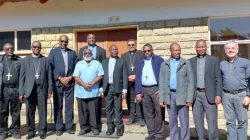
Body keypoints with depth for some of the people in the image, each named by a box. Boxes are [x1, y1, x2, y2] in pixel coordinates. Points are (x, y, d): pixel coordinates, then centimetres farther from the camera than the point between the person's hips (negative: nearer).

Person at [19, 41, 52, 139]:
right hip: (29, 90, 1)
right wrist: (21, 92, 0)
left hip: (42, 90, 0)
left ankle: (42, 131, 12)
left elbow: (49, 76, 5)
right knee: (30, 112, 4)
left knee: (43, 112, 2)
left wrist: (49, 90, -1)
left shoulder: (46, 60, 8)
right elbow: (22, 77, 5)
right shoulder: (25, 60, 9)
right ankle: (31, 131, 16)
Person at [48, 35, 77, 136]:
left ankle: (69, 127, 14)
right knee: (58, 106, 4)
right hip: (57, 82, -1)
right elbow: (50, 67, -2)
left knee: (69, 106, 4)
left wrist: (69, 78, -7)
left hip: (70, 82, 1)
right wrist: (60, 78, -10)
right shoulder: (53, 52, 6)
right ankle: (58, 128, 14)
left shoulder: (73, 52, 11)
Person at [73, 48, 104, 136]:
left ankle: (94, 127, 12)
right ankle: (84, 127, 18)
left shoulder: (97, 64, 7)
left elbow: (100, 76, -2)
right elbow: (76, 77, 0)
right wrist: (84, 84, -16)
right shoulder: (79, 64, 10)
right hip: (81, 92, 2)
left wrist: (92, 83, -16)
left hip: (93, 92, -1)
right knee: (83, 111, 7)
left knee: (93, 110, 2)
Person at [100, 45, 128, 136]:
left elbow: (125, 77, -1)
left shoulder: (122, 62, 3)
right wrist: (101, 88, 2)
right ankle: (110, 127, 18)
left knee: (118, 109, 1)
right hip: (107, 88, 3)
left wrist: (124, 90, -7)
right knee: (108, 109, 7)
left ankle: (119, 128, 11)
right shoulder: (104, 62, 12)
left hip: (118, 88, -2)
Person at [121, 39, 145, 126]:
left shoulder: (141, 53, 7)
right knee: (130, 100, 5)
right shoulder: (123, 55, 15)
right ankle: (132, 117, 14)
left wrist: (136, 76, -10)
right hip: (128, 81, 3)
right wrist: (128, 77, -6)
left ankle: (140, 117, 7)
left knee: (139, 100, -2)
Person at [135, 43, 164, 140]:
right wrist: (138, 92, 3)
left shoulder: (159, 60, 2)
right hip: (144, 90, 4)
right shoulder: (141, 63, 15)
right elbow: (138, 77, 12)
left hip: (156, 89, -4)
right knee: (148, 113, 8)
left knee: (158, 112, 0)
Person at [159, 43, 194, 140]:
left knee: (184, 121, 1)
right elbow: (162, 83, 7)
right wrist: (161, 98, 1)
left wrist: (189, 98, -10)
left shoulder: (186, 63, 1)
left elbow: (190, 82, -3)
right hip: (169, 95, 3)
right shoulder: (164, 65, 8)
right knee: (172, 120, 11)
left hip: (182, 95, -2)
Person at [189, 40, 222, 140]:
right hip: (196, 95, 3)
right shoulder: (191, 61, 9)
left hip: (209, 95, -2)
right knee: (197, 120, 7)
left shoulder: (214, 60, 2)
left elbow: (218, 79, -1)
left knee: (212, 120, 1)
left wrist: (218, 95, -9)